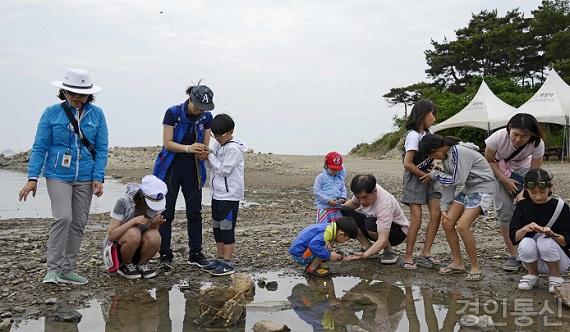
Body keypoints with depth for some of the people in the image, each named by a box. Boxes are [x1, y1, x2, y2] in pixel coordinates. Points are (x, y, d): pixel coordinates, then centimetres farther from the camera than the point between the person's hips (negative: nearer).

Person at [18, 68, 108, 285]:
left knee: (79, 223, 7)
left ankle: (68, 270, 19)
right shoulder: (52, 113, -2)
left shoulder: (97, 114, 1)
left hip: (85, 178, 3)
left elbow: (102, 149, 1)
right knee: (63, 218, -17)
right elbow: (40, 147, -2)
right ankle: (53, 269, -5)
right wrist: (32, 178, -8)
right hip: (58, 176, -2)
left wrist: (98, 178, -7)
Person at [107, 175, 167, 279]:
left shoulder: (157, 204, -9)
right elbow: (111, 236, -23)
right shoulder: (124, 203, -21)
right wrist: (134, 221, -33)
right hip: (119, 248, -3)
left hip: (140, 249, 3)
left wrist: (155, 224, -23)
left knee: (154, 236, -30)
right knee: (134, 233, -35)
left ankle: (142, 264, -2)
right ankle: (125, 265, -8)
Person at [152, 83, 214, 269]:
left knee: (195, 212, 4)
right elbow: (167, 143, -15)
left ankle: (195, 255, 13)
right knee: (166, 213, 0)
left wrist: (204, 153, -22)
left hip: (193, 170, 3)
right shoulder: (173, 113, -13)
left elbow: (205, 144, 2)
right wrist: (189, 148, -31)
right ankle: (165, 255, 8)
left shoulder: (206, 117, -2)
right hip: (171, 168, -3)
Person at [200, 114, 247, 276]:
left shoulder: (234, 148, -16)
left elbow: (223, 169, -19)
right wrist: (206, 157, -3)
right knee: (217, 227, 14)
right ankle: (219, 259, 24)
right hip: (217, 194, 9)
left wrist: (210, 156, -11)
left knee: (227, 228, -5)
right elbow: (212, 165, 17)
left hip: (230, 195, -9)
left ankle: (227, 263, 1)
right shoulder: (217, 144, 10)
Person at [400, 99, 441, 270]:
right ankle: (408, 257, -1)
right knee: (416, 219, -11)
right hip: (414, 179, -8)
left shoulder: (428, 133, 10)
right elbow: (408, 164, -19)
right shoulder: (414, 135, -15)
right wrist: (426, 176, -11)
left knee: (436, 213, -4)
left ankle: (425, 252, 4)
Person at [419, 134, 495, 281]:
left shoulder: (459, 152, -24)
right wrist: (444, 207, 4)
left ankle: (475, 267, -5)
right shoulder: (446, 155, 5)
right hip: (468, 188, 9)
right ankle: (457, 263, 14)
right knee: (447, 222, 0)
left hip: (483, 187, -9)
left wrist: (434, 174, -9)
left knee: (462, 225, -21)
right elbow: (448, 182, 9)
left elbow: (457, 180, -21)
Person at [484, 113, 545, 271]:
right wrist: (505, 180, -22)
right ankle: (513, 255, 0)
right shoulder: (498, 137, -32)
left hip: (522, 170, 1)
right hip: (499, 170, -1)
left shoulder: (538, 144, -29)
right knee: (505, 211, -9)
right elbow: (489, 160, -15)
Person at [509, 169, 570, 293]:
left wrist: (551, 234, -30)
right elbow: (513, 237, -7)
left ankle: (555, 277, -6)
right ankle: (532, 275, -1)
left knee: (545, 241, -32)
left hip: (559, 259, -1)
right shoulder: (522, 206, -1)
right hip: (533, 261, 2)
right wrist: (525, 229, -27)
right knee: (526, 243, -31)